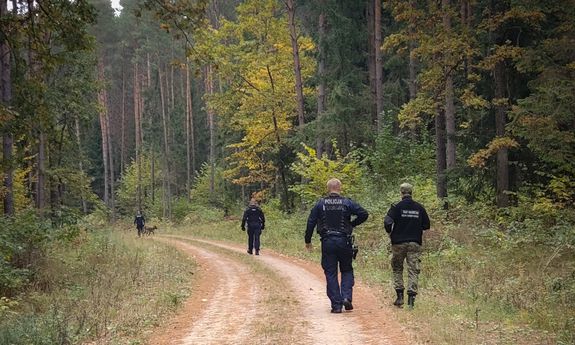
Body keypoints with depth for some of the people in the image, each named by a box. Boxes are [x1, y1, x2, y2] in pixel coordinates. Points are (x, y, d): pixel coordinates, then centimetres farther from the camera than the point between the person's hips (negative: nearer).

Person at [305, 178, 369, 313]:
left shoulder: (320, 204, 1)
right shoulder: (347, 203, 0)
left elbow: (311, 222, 1)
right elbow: (364, 214, -6)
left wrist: (308, 240, 10)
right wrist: (352, 224, 10)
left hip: (327, 242, 0)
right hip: (344, 241, 0)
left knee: (330, 273, 6)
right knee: (347, 270, 15)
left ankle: (336, 304, 2)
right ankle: (347, 297, -4)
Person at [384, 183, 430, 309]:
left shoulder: (396, 207, -6)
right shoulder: (419, 208, 4)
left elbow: (388, 222, -14)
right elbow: (426, 225, 9)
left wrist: (390, 232, 5)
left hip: (399, 243, -2)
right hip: (415, 244, 2)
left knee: (397, 270, 12)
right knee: (413, 271, 2)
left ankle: (400, 296, 5)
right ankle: (411, 296, -8)